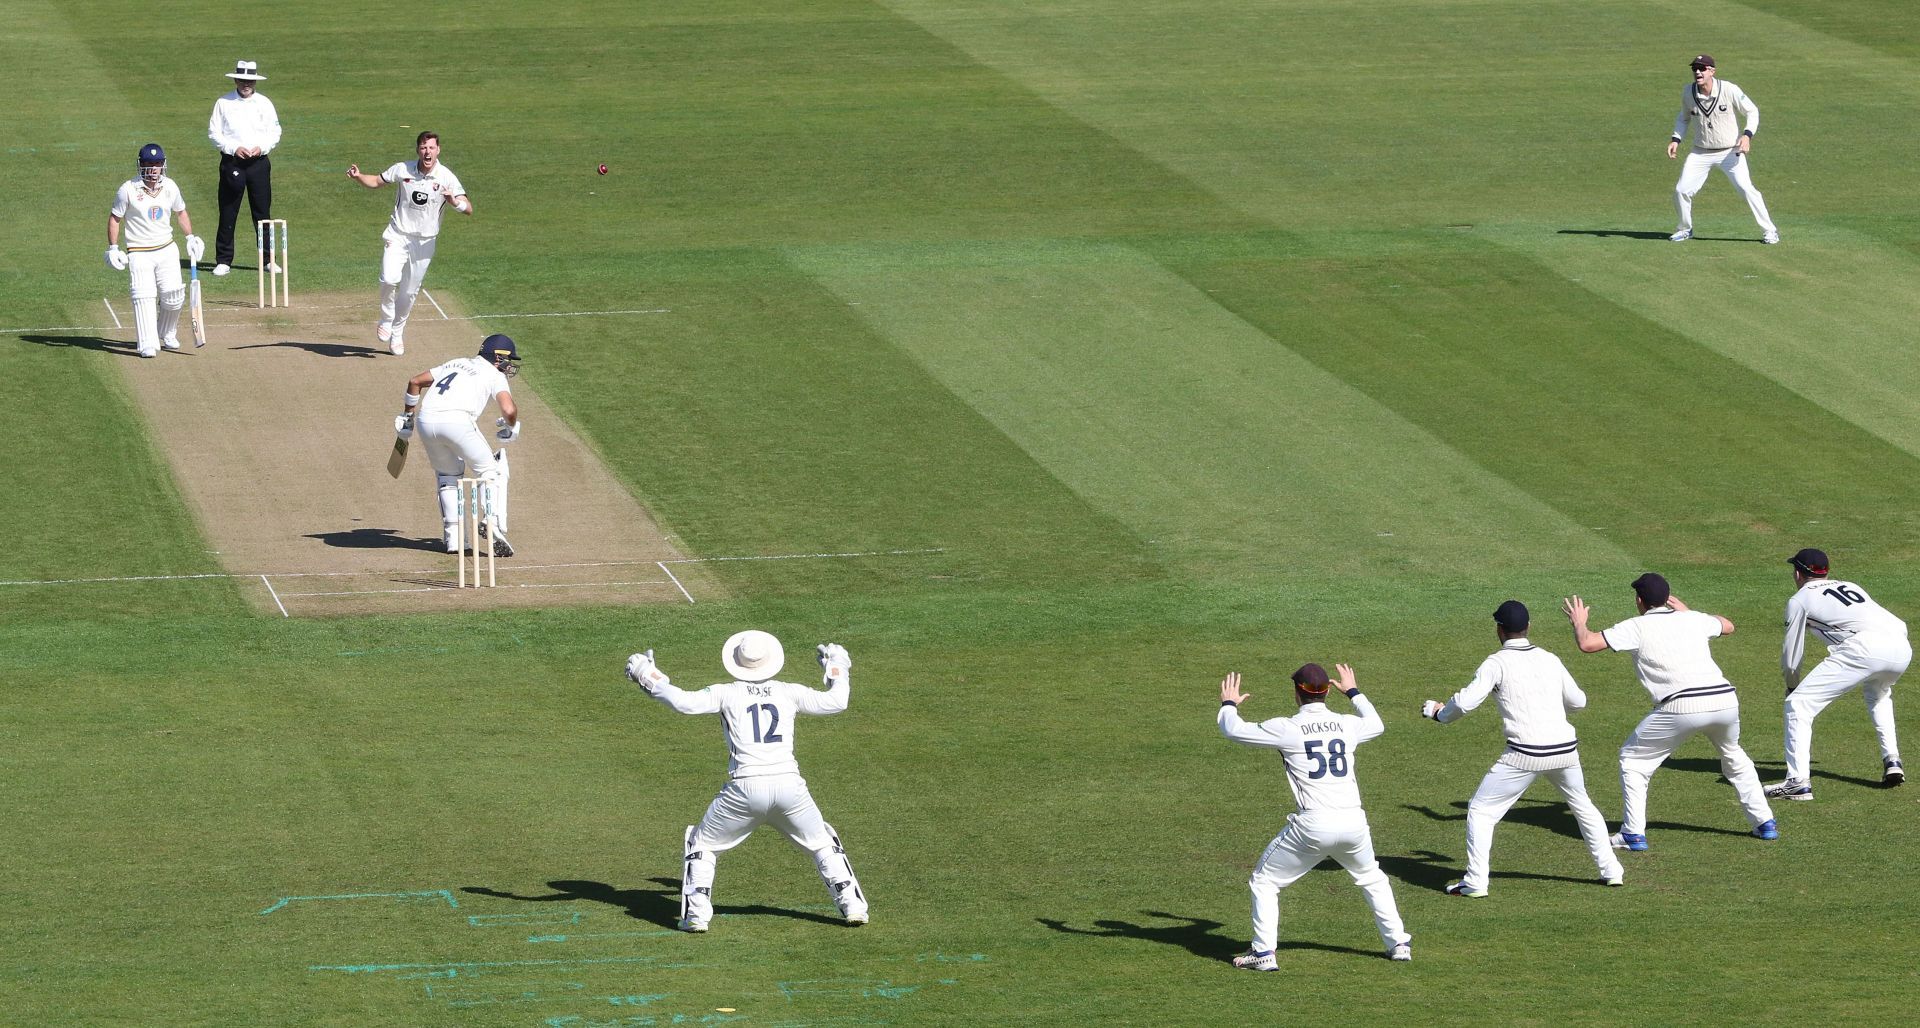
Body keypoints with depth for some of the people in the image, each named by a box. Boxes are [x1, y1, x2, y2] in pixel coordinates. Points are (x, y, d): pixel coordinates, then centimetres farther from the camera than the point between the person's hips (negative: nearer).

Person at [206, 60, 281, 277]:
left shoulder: (264, 103, 7)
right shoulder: (224, 103, 2)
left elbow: (275, 132, 8)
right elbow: (214, 132, 0)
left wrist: (261, 147, -11)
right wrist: (234, 148, -13)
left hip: (259, 161, 1)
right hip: (231, 162, -1)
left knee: (263, 212, 3)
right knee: (227, 213, 0)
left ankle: (268, 259, 10)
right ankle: (223, 261, 5)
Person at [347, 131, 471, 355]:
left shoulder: (446, 177, -11)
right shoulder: (403, 169, -7)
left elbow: (468, 209, -14)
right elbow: (376, 181, 8)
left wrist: (453, 201, -36)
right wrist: (358, 177, -13)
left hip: (425, 242, 1)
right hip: (398, 236, -1)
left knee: (409, 293, 9)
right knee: (390, 279, -23)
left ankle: (397, 334, 33)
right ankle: (386, 320, 3)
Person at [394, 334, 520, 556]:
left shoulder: (455, 364, 32)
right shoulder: (495, 375, 13)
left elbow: (415, 381, 29)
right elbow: (509, 410, -3)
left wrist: (407, 416, 35)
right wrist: (511, 428, 18)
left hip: (425, 421, 5)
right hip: (456, 420, -5)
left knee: (448, 473, 25)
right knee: (491, 471, 9)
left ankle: (453, 537, 14)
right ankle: (494, 525, -11)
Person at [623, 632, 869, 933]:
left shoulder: (727, 693, 7)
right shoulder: (788, 693, 13)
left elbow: (685, 702, -6)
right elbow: (835, 702, 17)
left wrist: (650, 679, 7)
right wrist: (838, 670, 36)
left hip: (745, 788, -2)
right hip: (789, 784, 2)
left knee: (702, 844, 18)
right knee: (823, 843, 23)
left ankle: (696, 914, 6)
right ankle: (852, 907, 15)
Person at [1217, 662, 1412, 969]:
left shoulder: (1287, 728, -4)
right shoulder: (1347, 725, 9)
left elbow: (1233, 730, 4)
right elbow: (1376, 725, 34)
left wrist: (1228, 705, 26)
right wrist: (1354, 692, 48)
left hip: (1313, 825, -4)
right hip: (1354, 822, 4)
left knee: (1264, 881, 12)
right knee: (1372, 879, 30)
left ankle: (1263, 953, 5)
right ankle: (1399, 944, 28)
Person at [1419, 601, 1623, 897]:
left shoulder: (1497, 663, -4)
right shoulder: (1550, 660, 12)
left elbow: (1466, 701, -12)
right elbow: (1578, 701, 21)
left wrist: (1439, 712, 8)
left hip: (1526, 755, -5)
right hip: (1565, 748, 5)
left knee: (1481, 809, 6)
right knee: (1582, 806, 28)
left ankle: (1475, 882, 0)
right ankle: (1611, 871, 29)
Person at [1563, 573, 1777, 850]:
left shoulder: (1636, 627, 6)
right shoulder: (1692, 620, 20)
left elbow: (1587, 644, 1)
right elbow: (1728, 626, 41)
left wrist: (1579, 623, 22)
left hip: (1682, 706, -5)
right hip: (1726, 700, 5)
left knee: (1632, 758, 13)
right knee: (1733, 756, 32)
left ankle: (1633, 834, 6)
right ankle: (1764, 823, 30)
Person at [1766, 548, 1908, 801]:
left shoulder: (1800, 599, 19)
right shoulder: (1851, 586, 35)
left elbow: (1790, 656, 21)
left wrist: (1792, 684, 42)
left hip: (1865, 647, -6)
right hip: (1902, 648, 6)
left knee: (1798, 703, 0)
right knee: (1877, 693, 39)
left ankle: (1798, 781, -12)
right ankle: (1892, 761, 26)